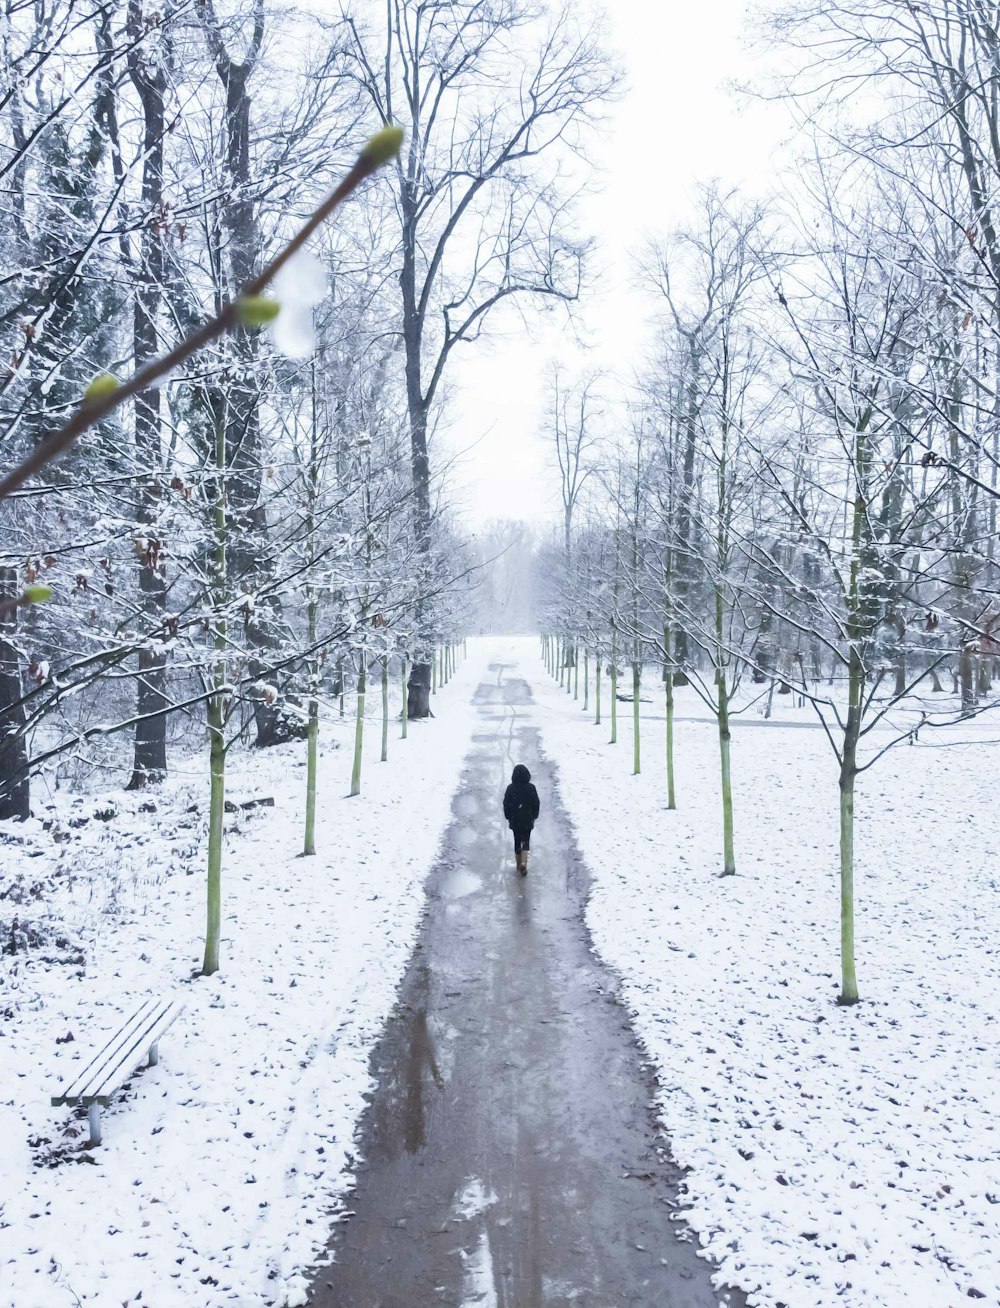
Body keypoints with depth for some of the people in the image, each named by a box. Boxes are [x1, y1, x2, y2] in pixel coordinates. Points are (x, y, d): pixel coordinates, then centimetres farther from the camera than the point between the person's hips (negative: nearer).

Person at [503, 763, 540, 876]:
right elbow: (536, 804, -5)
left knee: (517, 841, 16)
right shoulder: (531, 788, -12)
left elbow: (506, 804, -4)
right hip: (527, 820, -1)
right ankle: (523, 862, -11)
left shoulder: (510, 788, -11)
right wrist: (534, 816, 10)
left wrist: (508, 817, 10)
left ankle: (519, 864, 24)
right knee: (525, 841, 8)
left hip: (514, 820, 1)